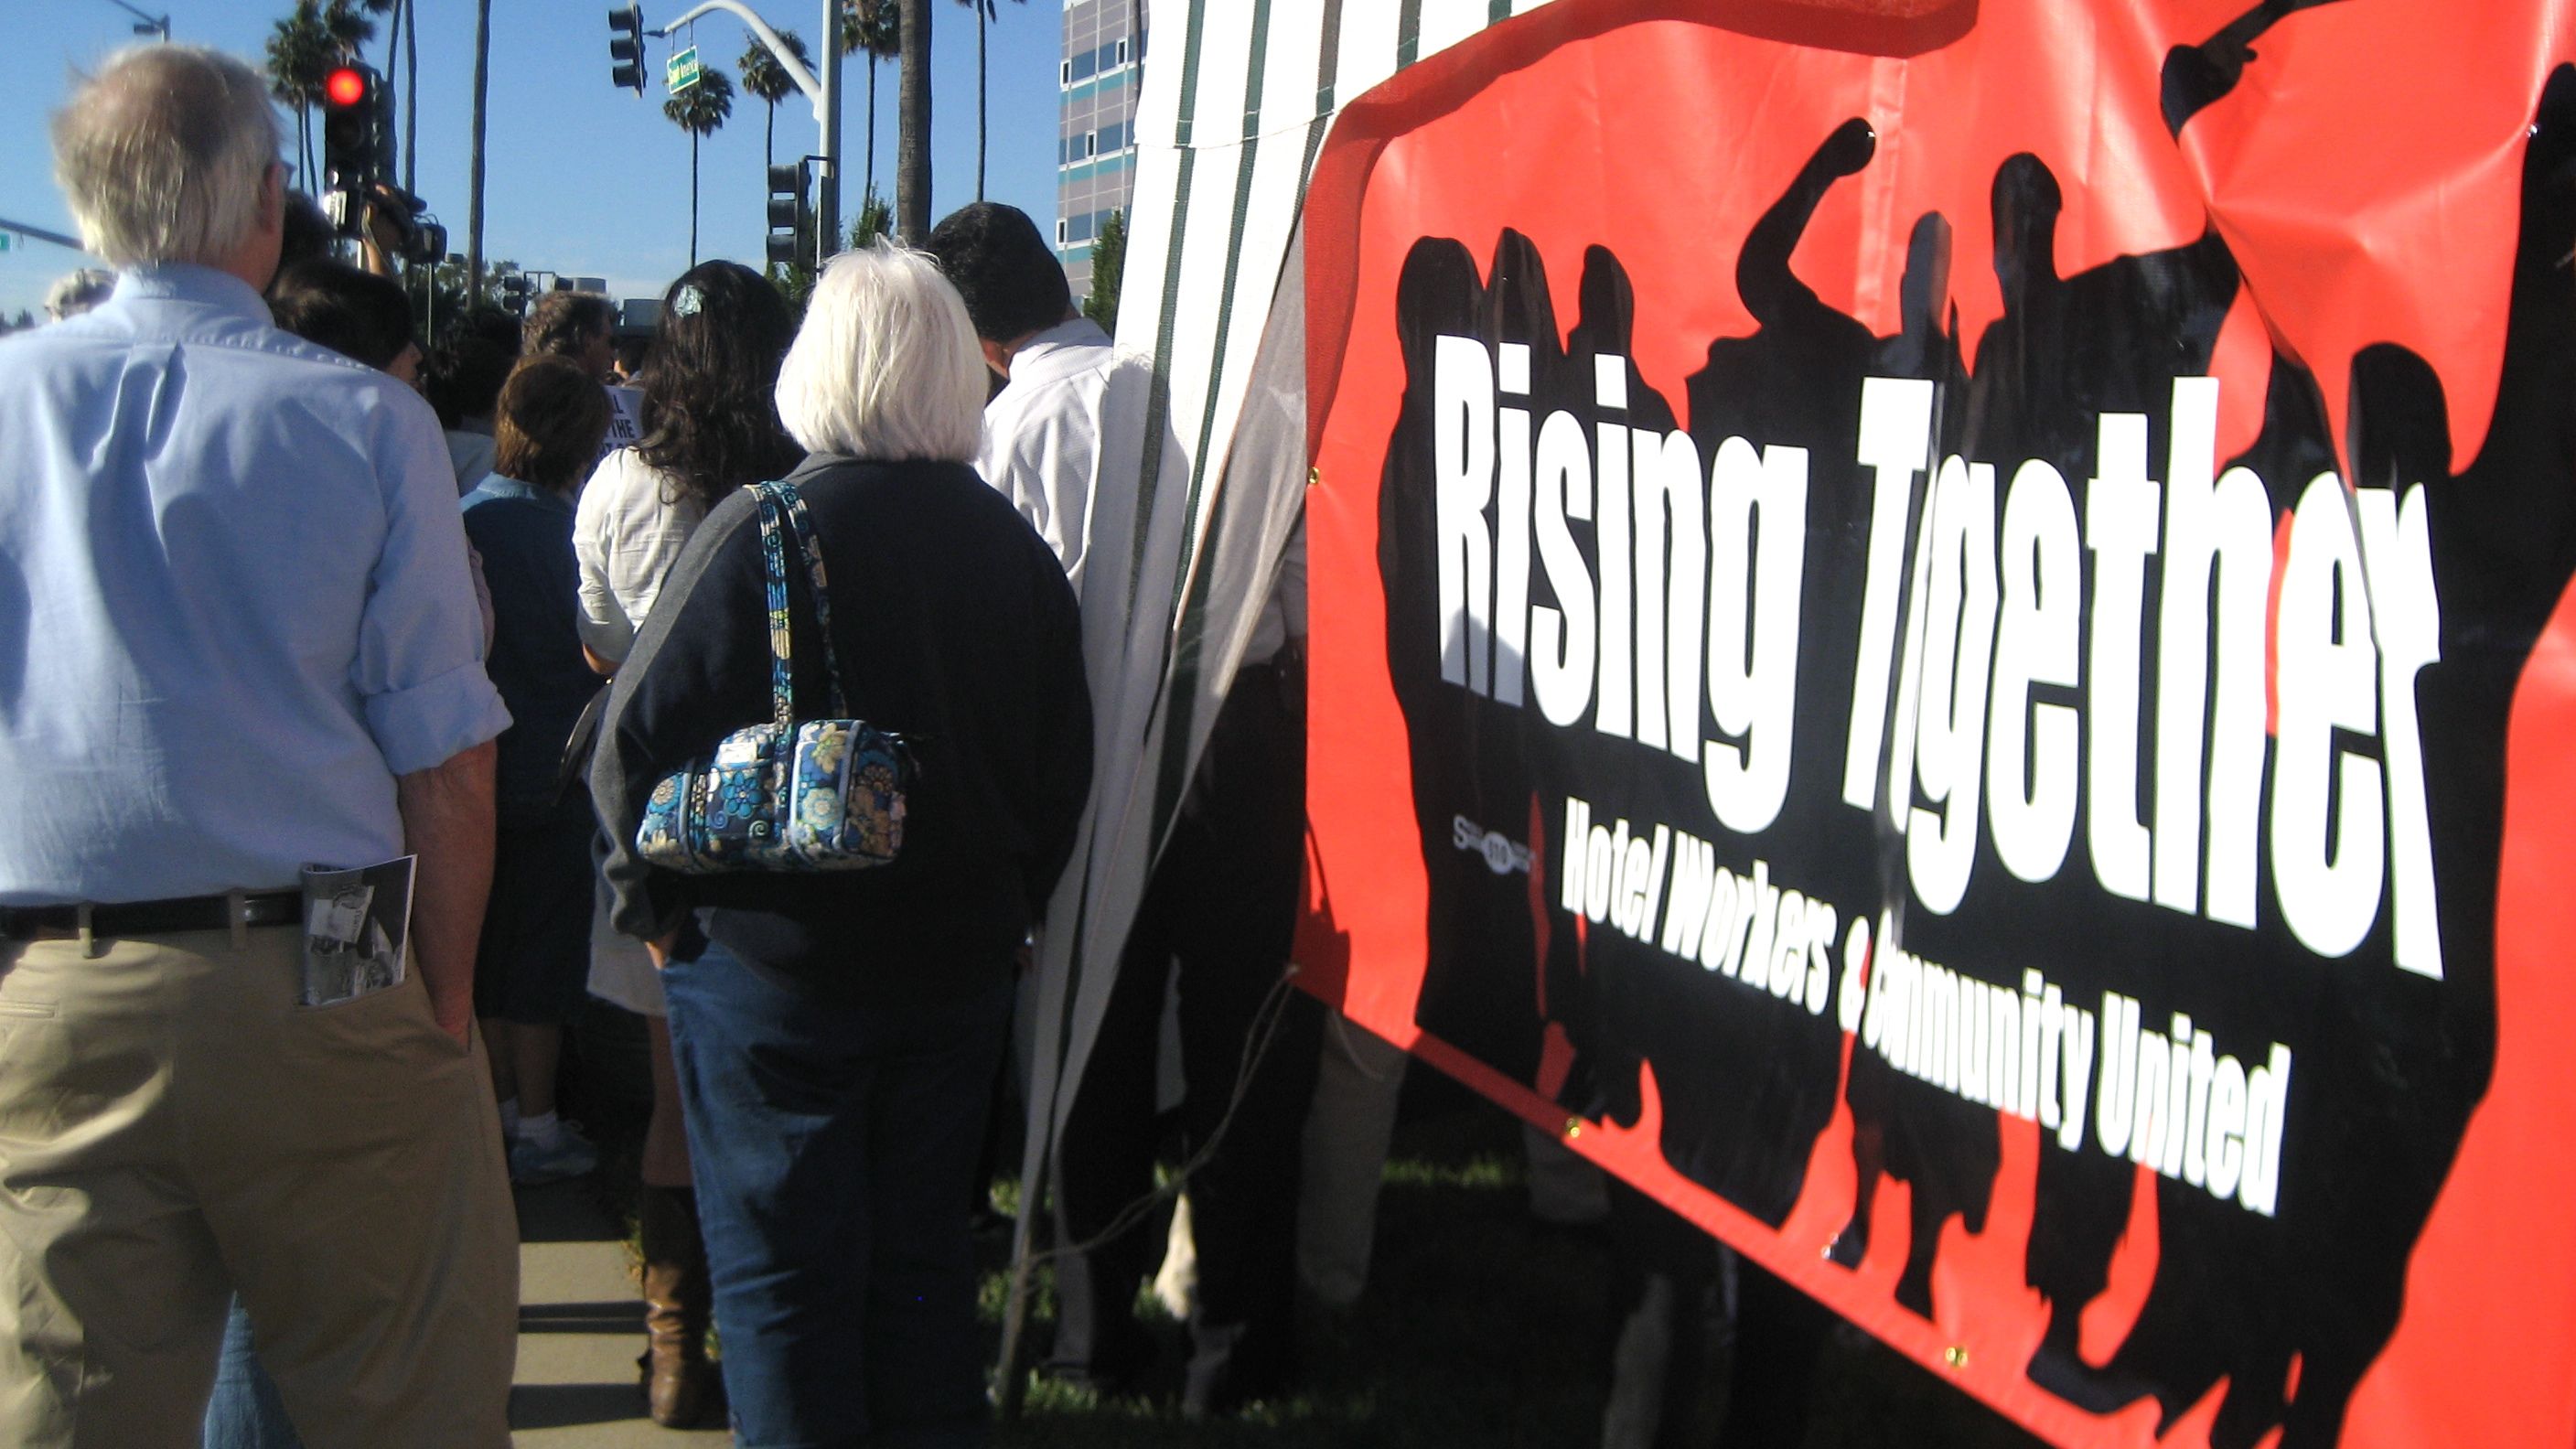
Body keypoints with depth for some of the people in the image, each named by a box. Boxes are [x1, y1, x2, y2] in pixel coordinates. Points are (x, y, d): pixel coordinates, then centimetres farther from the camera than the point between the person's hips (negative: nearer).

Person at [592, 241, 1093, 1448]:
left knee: (781, 1273, 7)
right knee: (922, 1257, 16)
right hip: (959, 966, 5)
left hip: (774, 965, -5)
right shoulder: (1014, 545, 1)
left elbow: (642, 738, -15)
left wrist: (655, 901, 0)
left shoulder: (760, 530, -15)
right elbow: (1065, 763, 8)